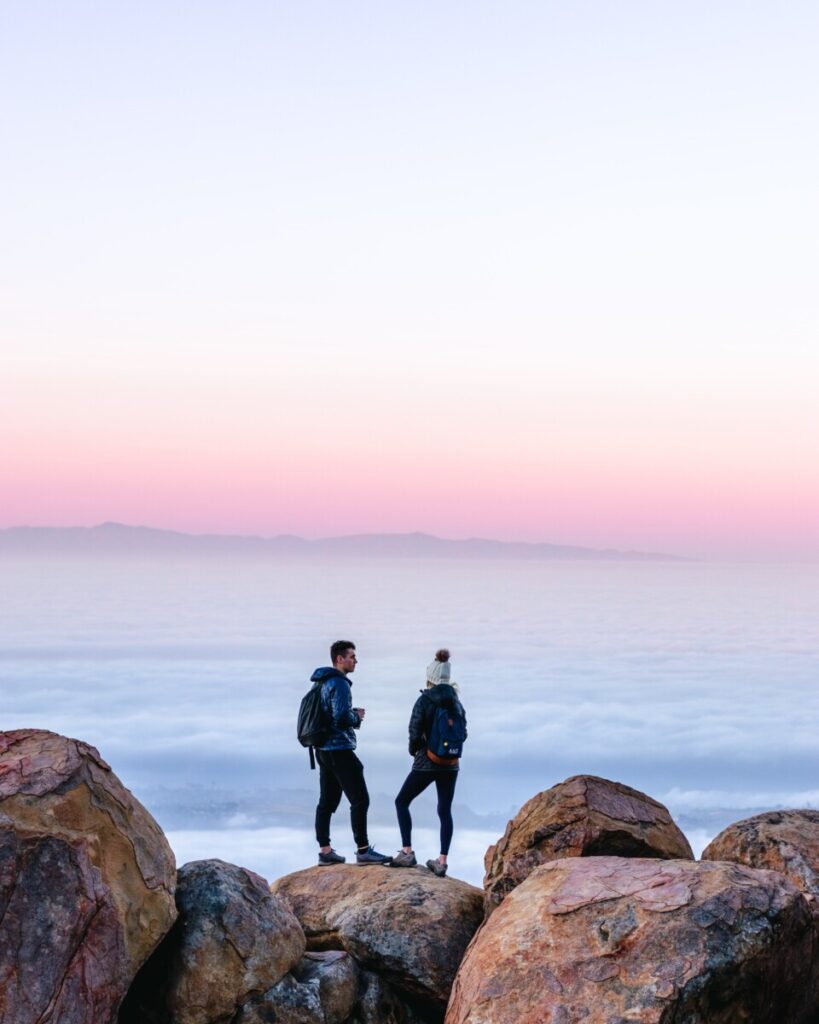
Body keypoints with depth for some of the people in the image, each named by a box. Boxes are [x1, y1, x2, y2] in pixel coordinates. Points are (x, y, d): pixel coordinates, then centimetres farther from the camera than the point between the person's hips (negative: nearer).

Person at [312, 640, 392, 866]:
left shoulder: (324, 682, 15)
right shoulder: (340, 683, -15)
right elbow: (342, 718, -23)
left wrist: (353, 714, 11)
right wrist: (357, 716, -4)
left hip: (324, 750, 10)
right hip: (340, 750, -10)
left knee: (327, 802, 11)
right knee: (360, 799, -6)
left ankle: (325, 850, 14)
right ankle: (363, 850, -5)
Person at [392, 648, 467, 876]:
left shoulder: (424, 701, -12)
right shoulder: (455, 702, 4)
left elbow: (415, 733, -14)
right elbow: (463, 732, 10)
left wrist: (413, 749, 5)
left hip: (426, 763, -5)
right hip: (450, 764, 5)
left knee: (402, 802, 11)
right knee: (445, 811, 9)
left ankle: (407, 852, 4)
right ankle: (442, 861, 5)